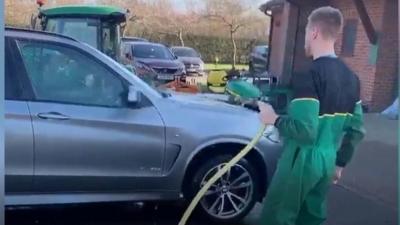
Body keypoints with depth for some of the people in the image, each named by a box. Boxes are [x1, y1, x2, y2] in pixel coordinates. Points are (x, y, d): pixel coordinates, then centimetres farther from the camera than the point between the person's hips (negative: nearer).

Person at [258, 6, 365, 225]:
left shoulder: (308, 76, -19)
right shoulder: (351, 78, 6)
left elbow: (305, 130, -27)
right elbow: (356, 129, 11)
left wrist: (274, 119, -10)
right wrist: (340, 163, 21)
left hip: (301, 162, -8)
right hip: (326, 162, 8)